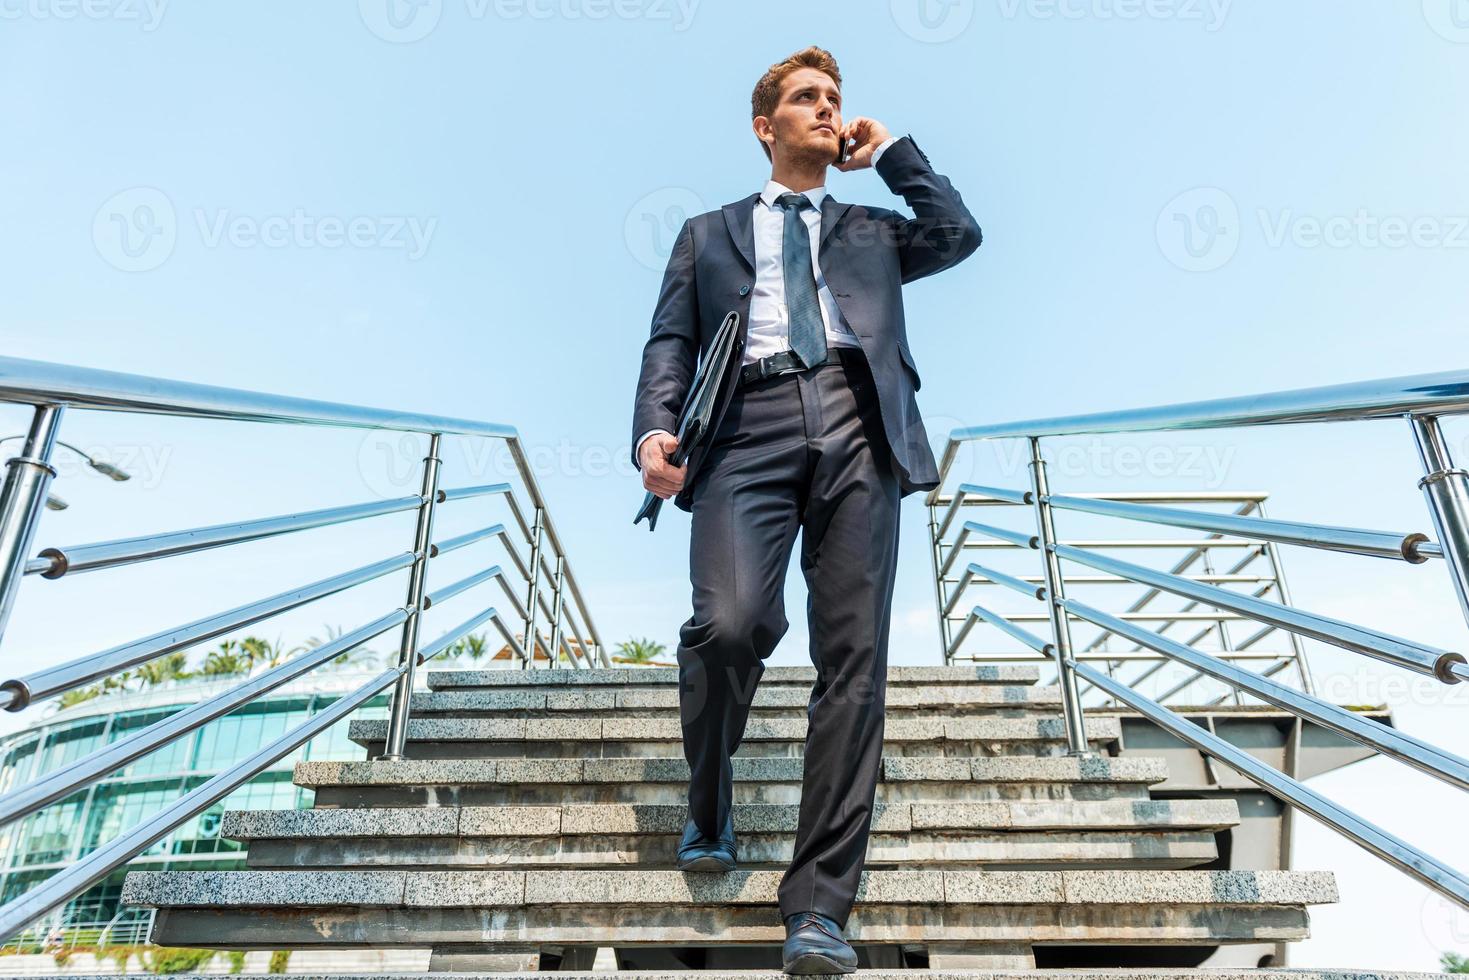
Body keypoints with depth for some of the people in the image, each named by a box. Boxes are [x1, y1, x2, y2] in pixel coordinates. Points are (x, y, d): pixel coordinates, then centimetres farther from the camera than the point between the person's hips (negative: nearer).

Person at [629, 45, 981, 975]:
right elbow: (671, 342, 14)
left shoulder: (871, 230, 31)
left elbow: (960, 234, 12)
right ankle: (710, 808, 8)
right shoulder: (709, 233, 27)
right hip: (749, 427, -1)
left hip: (858, 432, 2)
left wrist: (889, 149, 22)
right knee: (730, 623, -24)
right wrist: (655, 429, -5)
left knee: (854, 659, -10)